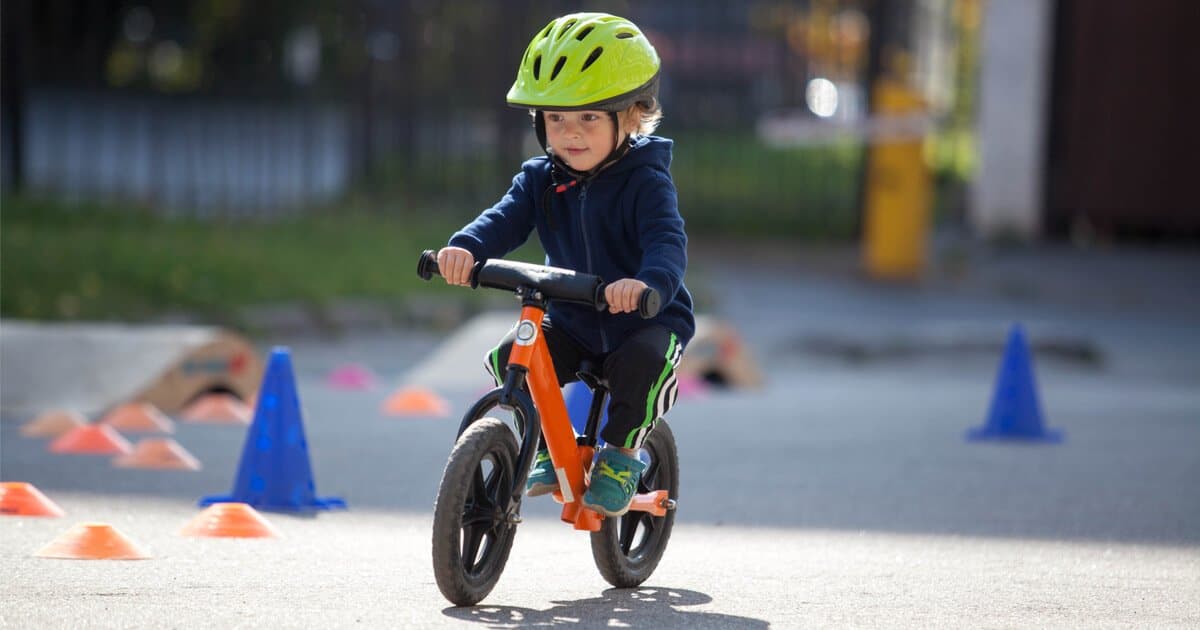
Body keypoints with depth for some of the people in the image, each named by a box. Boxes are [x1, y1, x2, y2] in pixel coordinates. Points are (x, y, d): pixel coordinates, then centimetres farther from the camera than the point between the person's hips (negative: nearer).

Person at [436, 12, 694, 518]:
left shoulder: (644, 182, -18)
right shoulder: (541, 179, -2)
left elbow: (667, 241, -35)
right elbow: (506, 219, -18)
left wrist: (649, 282, -59)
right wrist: (465, 247, -42)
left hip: (648, 320, -5)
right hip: (570, 323, 5)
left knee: (640, 363, -35)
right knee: (510, 358, -19)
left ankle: (622, 454, -9)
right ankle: (546, 445, 5)